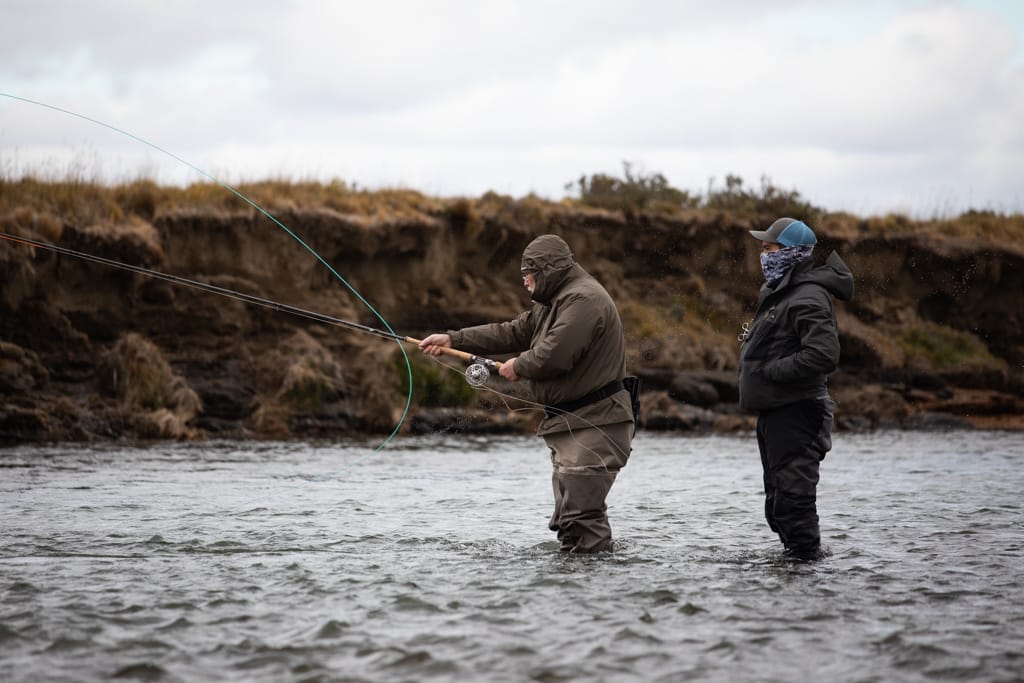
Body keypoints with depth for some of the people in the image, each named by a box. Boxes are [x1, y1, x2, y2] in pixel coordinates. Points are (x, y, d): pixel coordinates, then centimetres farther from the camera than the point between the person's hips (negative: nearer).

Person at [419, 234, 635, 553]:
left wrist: (518, 366, -6)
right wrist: (452, 339, 15)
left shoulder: (583, 299, -15)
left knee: (580, 514, -16)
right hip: (569, 424, 11)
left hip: (594, 424, -11)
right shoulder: (551, 303, 20)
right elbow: (511, 333, 21)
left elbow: (554, 355, -25)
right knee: (568, 517, 10)